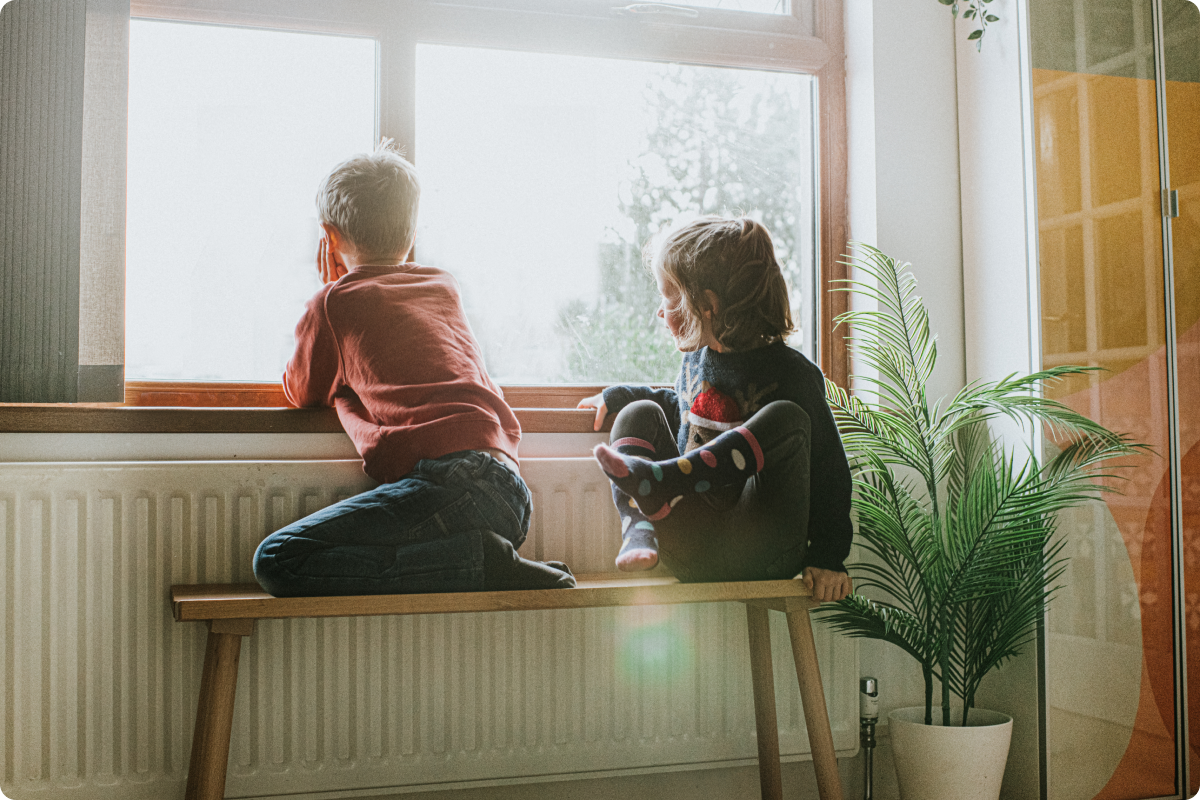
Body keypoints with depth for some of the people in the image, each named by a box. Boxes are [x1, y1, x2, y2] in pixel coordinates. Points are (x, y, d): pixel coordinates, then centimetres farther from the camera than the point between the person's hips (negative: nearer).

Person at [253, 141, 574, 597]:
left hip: (448, 478, -8)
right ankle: (490, 558, 0)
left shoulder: (335, 302, 9)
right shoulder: (445, 288, 25)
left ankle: (481, 561, -15)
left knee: (276, 562, -10)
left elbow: (301, 393, 26)